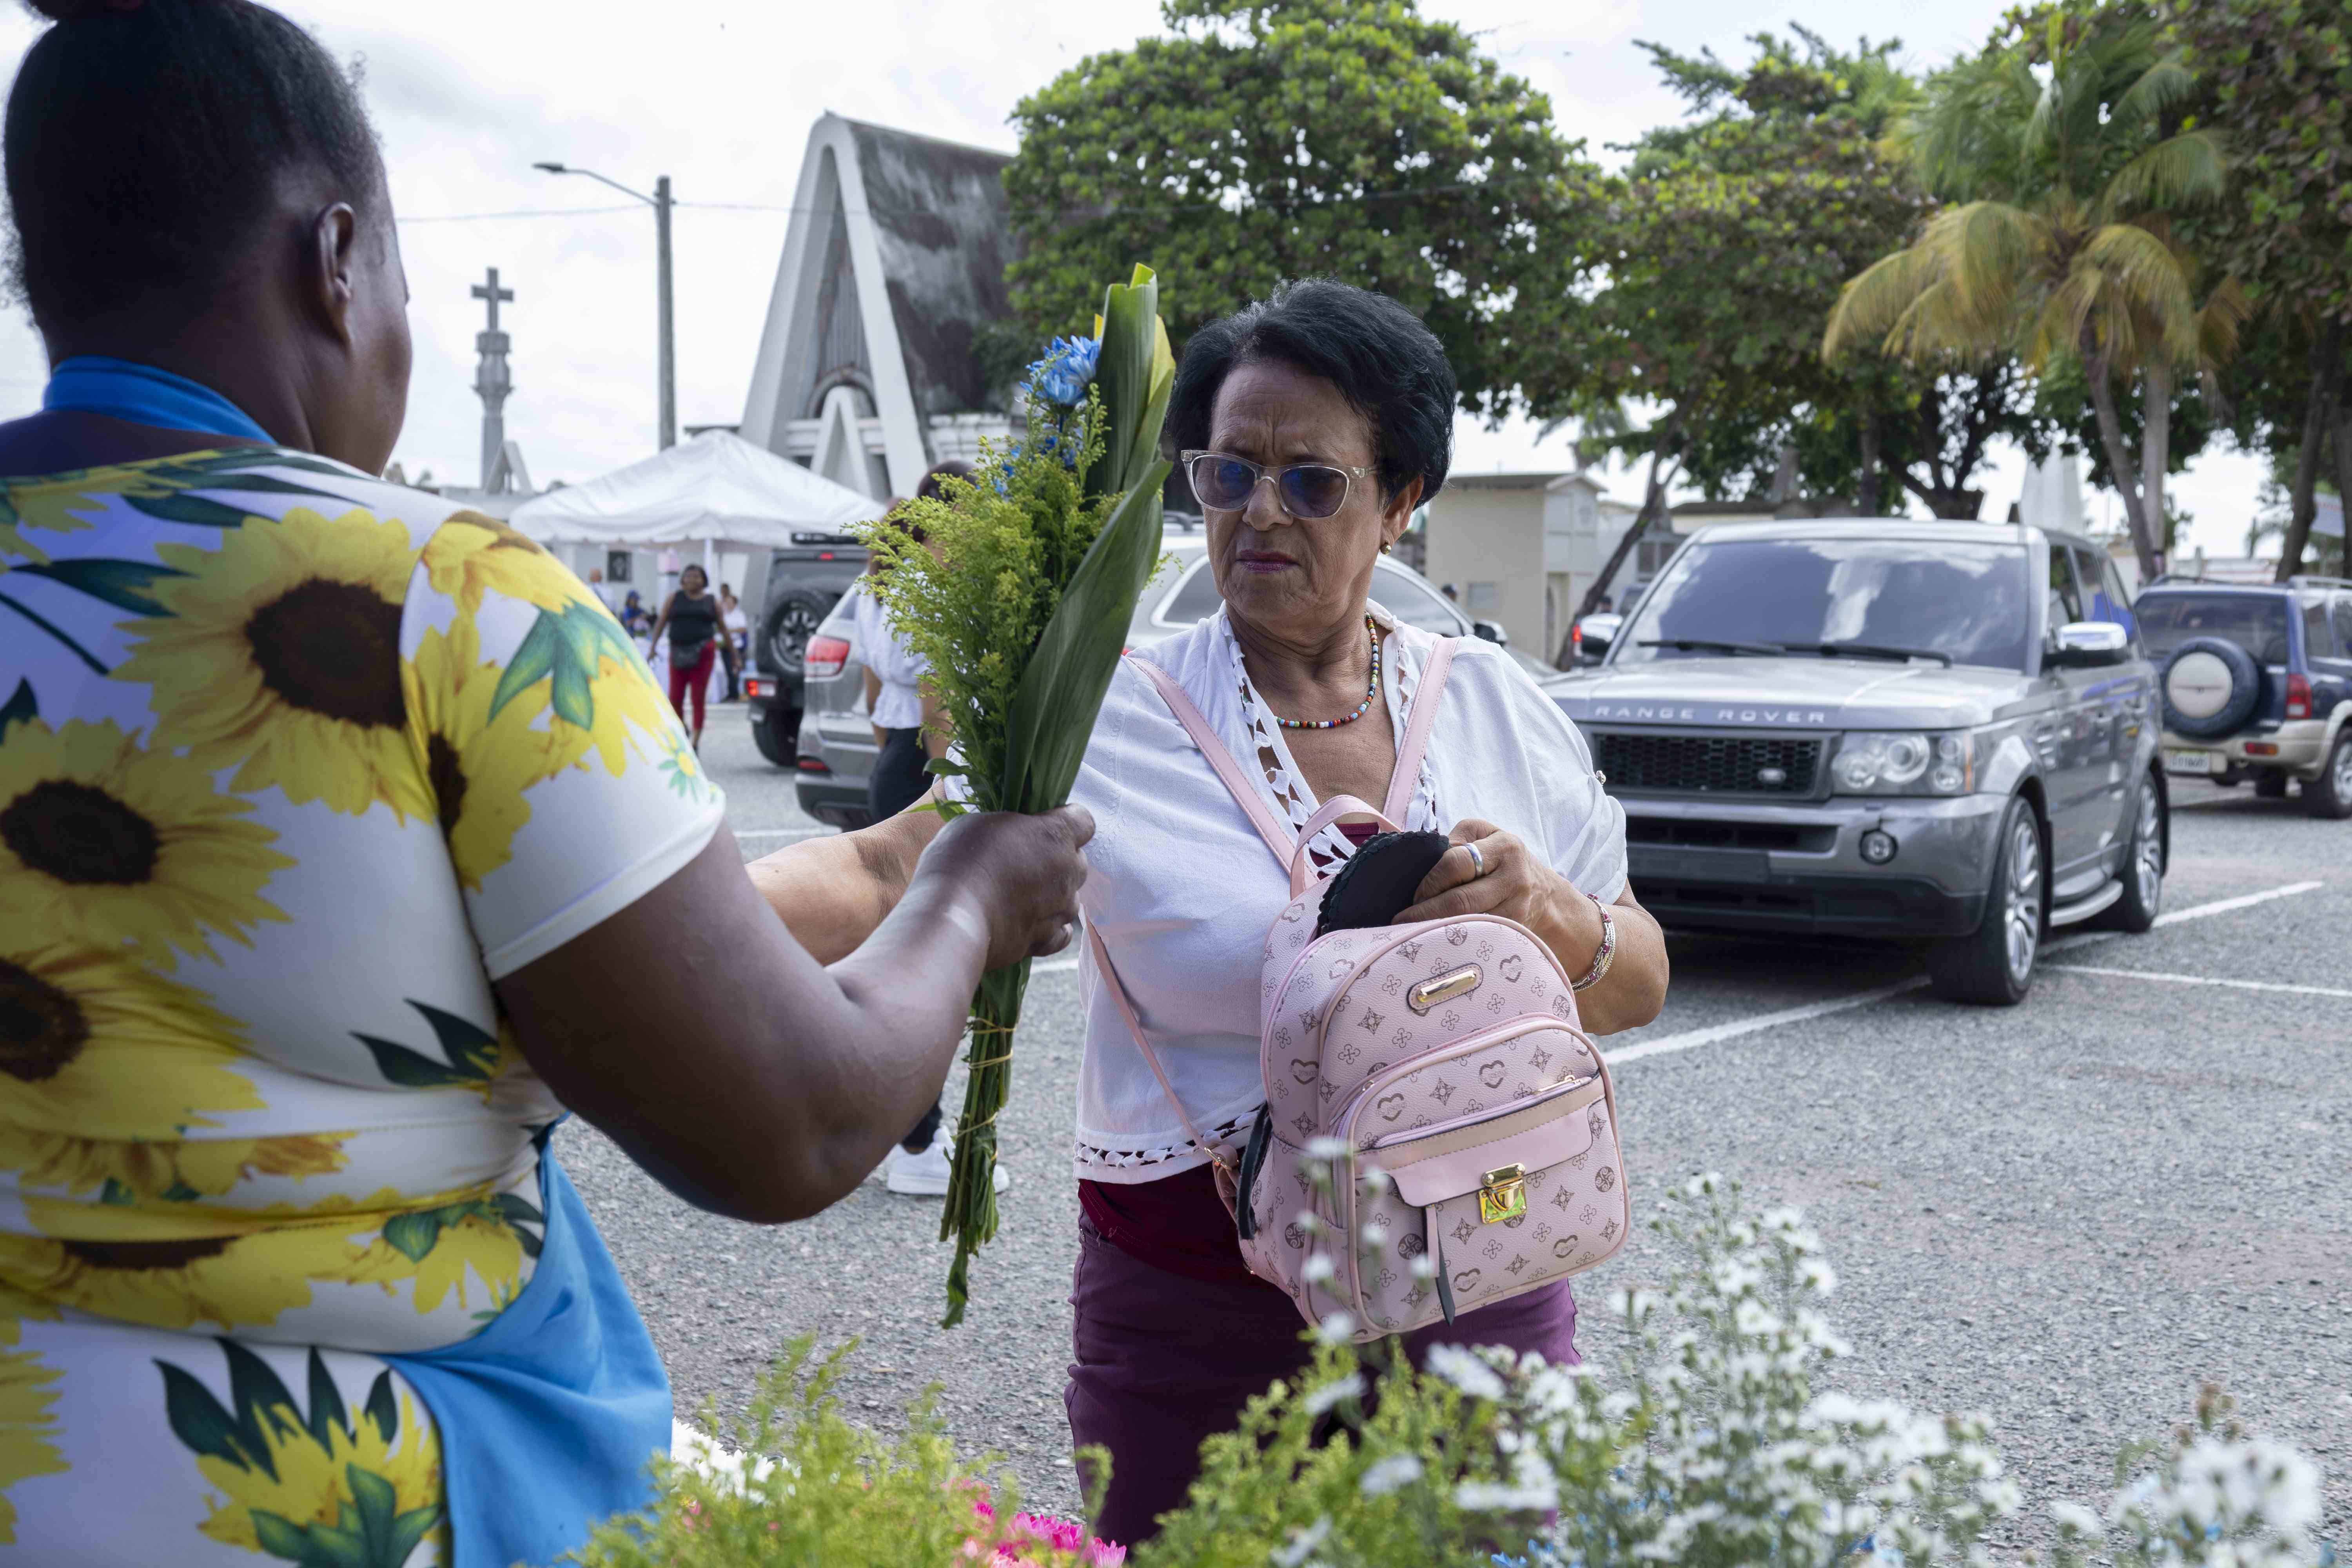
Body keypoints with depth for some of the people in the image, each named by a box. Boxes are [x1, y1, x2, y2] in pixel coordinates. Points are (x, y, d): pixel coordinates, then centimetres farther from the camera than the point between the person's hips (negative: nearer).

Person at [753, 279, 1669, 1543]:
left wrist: (1551, 913, -15)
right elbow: (885, 873, -17)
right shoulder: (1116, 723, -6)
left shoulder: (1495, 706, 3)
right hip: (1193, 1333, -2)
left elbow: (1635, 996, 7)